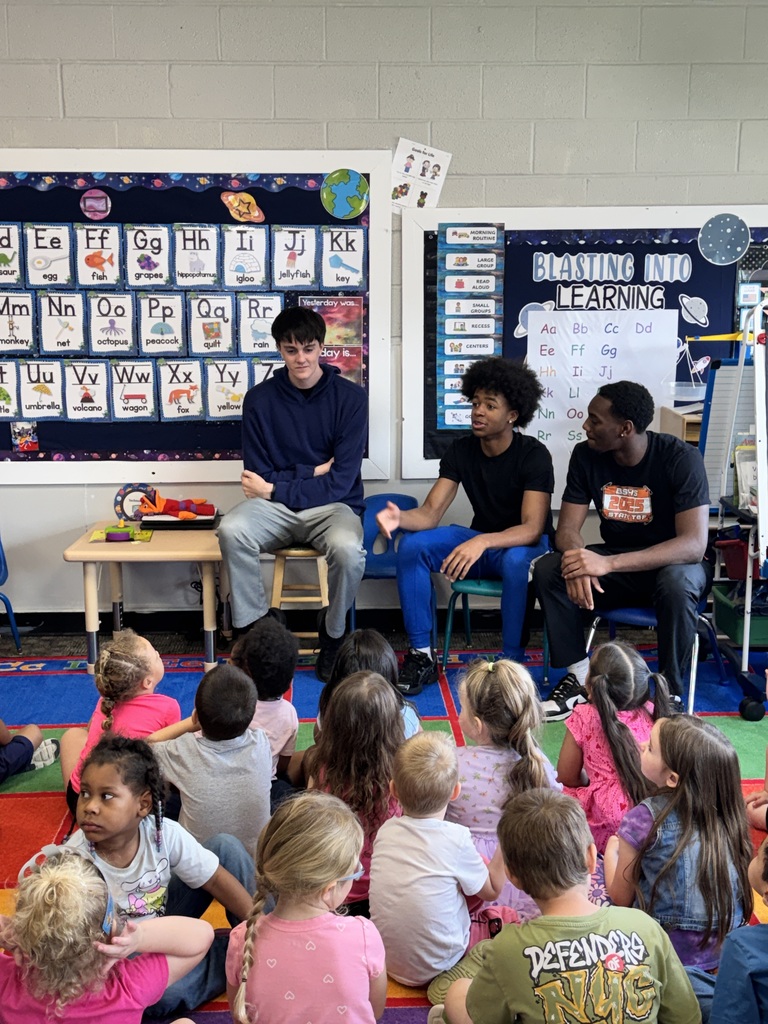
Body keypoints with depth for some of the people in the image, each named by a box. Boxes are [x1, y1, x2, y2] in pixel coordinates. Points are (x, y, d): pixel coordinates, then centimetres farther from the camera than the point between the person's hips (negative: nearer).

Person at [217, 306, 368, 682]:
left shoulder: (350, 398, -4)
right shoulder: (260, 399, 2)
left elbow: (340, 481, -9)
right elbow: (259, 476, 1)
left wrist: (275, 488, -10)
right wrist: (311, 472, -9)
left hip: (332, 506, -1)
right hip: (275, 508, 2)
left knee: (348, 549, -35)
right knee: (231, 530, -30)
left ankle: (333, 636, -4)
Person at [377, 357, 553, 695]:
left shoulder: (533, 455, -17)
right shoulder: (461, 450, -4)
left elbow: (532, 529, -27)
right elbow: (430, 514, -11)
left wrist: (482, 542, -45)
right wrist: (399, 517, -35)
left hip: (523, 545, -4)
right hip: (481, 543, 5)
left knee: (517, 561, -40)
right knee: (412, 545, -19)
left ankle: (513, 662, -22)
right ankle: (421, 655, -13)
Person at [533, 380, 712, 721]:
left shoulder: (681, 458, -22)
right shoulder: (586, 455, -9)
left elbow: (694, 545, -31)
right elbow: (567, 529, -9)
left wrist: (607, 563, -43)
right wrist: (578, 561, -36)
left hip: (672, 562, -4)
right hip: (613, 562, 4)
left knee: (678, 583, -38)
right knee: (546, 570, -21)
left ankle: (670, 693, -16)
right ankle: (580, 677, -8)